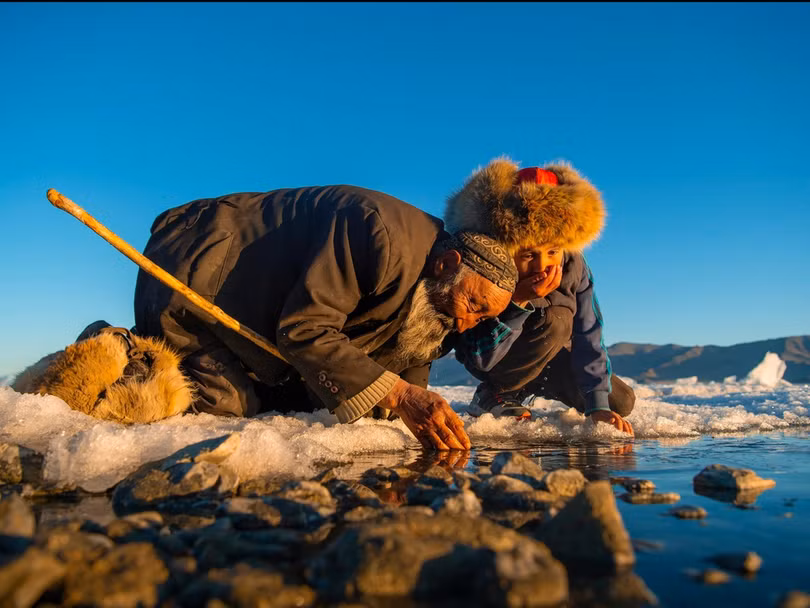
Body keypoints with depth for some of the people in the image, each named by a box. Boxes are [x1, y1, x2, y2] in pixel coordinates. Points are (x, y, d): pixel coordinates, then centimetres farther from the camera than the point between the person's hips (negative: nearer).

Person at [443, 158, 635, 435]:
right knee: (555, 321, -34)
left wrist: (598, 406, -25)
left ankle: (532, 385, 20)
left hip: (546, 354, 5)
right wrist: (518, 302, -46)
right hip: (497, 360, -5)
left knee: (621, 402, 1)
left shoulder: (573, 265, -22)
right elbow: (479, 360, -33)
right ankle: (494, 395, -13)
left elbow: (588, 336, -19)